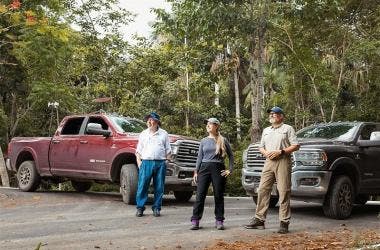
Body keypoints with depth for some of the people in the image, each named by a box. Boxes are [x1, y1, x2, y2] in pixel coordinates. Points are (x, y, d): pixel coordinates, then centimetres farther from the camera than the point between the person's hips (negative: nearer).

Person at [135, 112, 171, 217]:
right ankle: (140, 208, 1)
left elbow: (168, 150, 12)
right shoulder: (143, 134, 14)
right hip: (146, 162, 0)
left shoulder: (164, 134, 11)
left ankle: (156, 208, 10)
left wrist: (167, 160, 1)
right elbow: (138, 150, 14)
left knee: (159, 187, 2)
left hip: (160, 163, 0)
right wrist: (139, 161, 1)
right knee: (142, 186, -5)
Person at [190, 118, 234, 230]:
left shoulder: (223, 141, 4)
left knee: (219, 195, 2)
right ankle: (195, 221, -2)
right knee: (200, 194, -4)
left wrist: (230, 169, 2)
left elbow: (231, 155, 10)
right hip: (204, 168, 2)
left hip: (218, 169, -2)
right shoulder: (204, 141, 12)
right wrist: (196, 171, 6)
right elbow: (199, 157, 13)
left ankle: (219, 221, 11)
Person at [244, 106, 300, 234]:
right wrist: (265, 152, 3)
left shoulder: (288, 129, 5)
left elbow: (296, 146, -2)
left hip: (283, 162, -6)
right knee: (262, 190, 0)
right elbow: (261, 147, 26)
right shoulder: (266, 130, 24)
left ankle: (284, 222, -6)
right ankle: (259, 219, 5)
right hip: (269, 162, 6)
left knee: (284, 192, -7)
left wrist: (281, 152, -13)